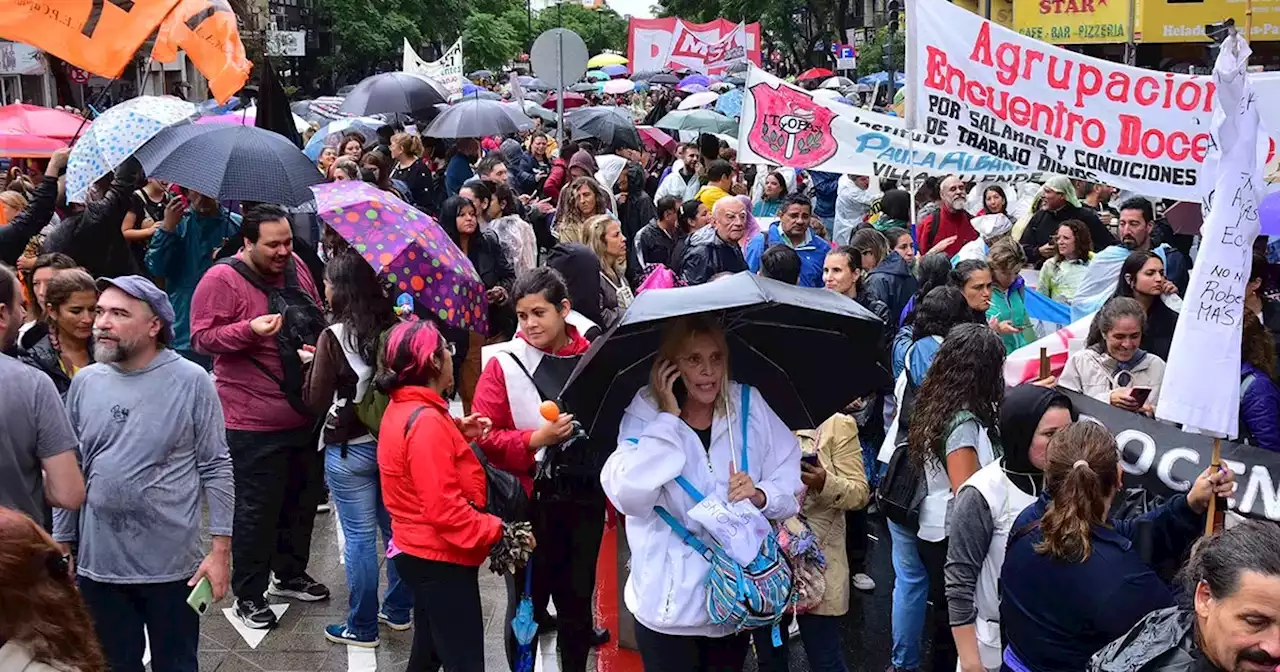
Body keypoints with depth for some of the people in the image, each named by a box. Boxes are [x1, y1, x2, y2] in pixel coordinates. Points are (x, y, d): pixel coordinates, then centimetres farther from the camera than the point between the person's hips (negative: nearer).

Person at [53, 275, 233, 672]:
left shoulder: (191, 382, -8)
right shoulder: (85, 383, 3)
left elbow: (216, 469, -7)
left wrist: (220, 548, -10)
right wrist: (62, 546, 8)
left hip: (172, 564, -3)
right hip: (98, 563, 3)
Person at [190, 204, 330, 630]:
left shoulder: (295, 268, 8)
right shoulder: (222, 280, -13)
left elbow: (317, 322, 21)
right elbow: (203, 337, -16)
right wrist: (250, 330, -28)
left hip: (305, 414, 7)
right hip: (254, 423, -7)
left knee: (303, 498, 19)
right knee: (258, 508, 1)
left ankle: (291, 574, 38)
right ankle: (248, 595, 16)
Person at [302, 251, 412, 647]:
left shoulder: (334, 337, -16)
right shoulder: (395, 328, -1)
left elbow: (316, 401, -10)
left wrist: (313, 363, 4)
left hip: (350, 449, -5)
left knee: (359, 537, 3)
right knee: (396, 528, 17)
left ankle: (362, 627, 12)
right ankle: (398, 610, 30)